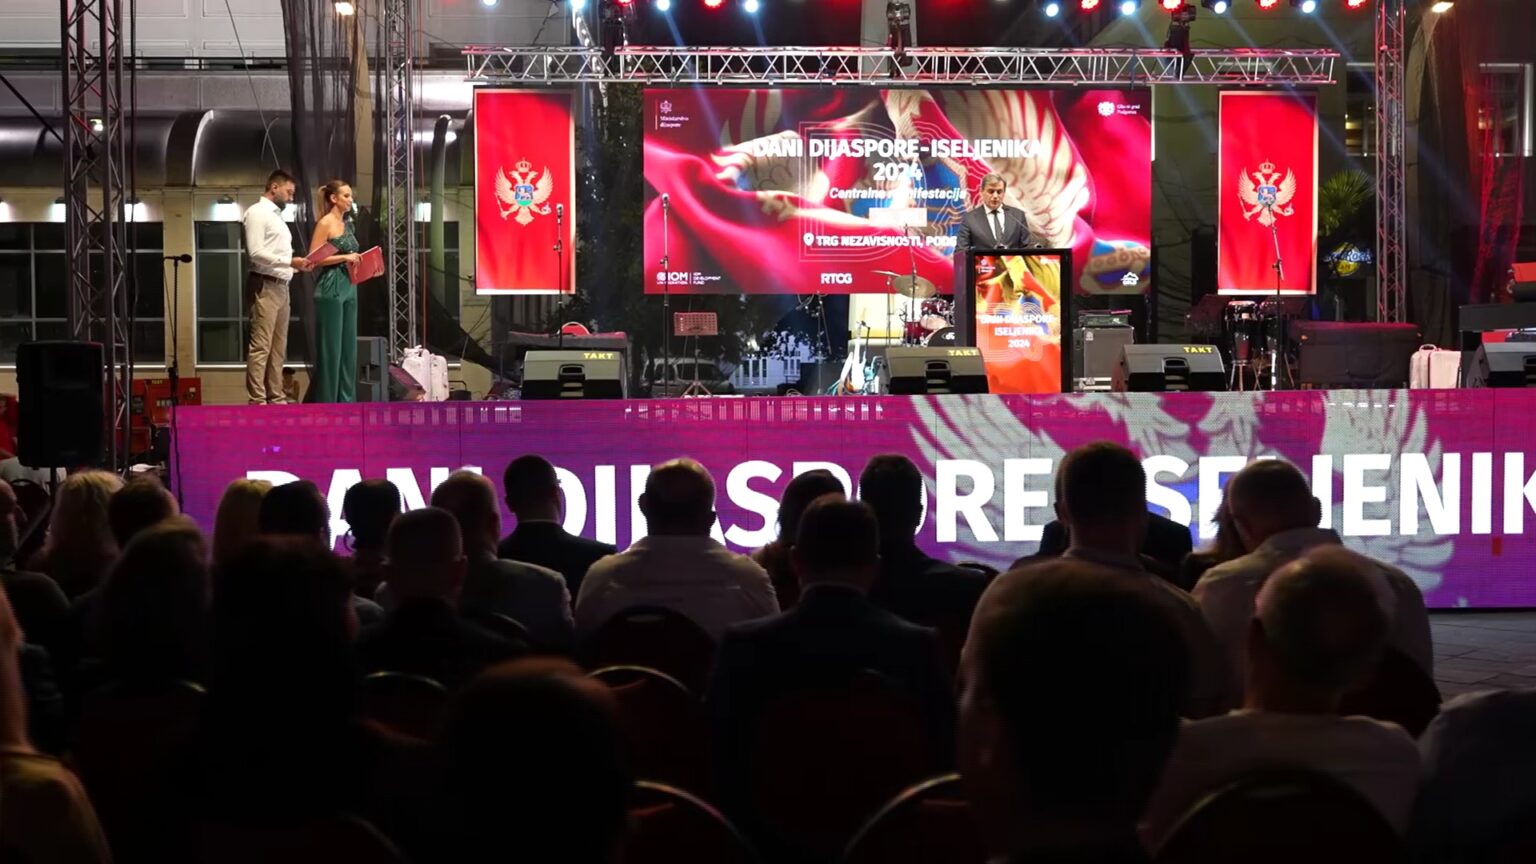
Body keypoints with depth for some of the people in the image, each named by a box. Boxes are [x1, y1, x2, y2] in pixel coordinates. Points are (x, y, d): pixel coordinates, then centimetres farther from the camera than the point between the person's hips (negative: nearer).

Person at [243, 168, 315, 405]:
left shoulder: (277, 216, 21)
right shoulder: (257, 212, -7)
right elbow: (255, 252, -17)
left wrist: (298, 265, 5)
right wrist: (290, 262, -20)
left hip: (281, 287, 10)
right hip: (265, 286, -10)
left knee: (278, 348, 9)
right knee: (260, 347, -10)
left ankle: (276, 398, 12)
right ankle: (257, 401, -11)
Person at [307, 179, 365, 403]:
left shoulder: (346, 224, 15)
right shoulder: (325, 223, -10)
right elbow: (314, 258, -15)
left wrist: (359, 261, 6)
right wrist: (344, 258, -17)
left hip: (349, 289, 9)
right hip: (330, 290, -9)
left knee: (348, 345, 9)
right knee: (330, 347, -4)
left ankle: (346, 399, 15)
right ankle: (326, 401, 1)